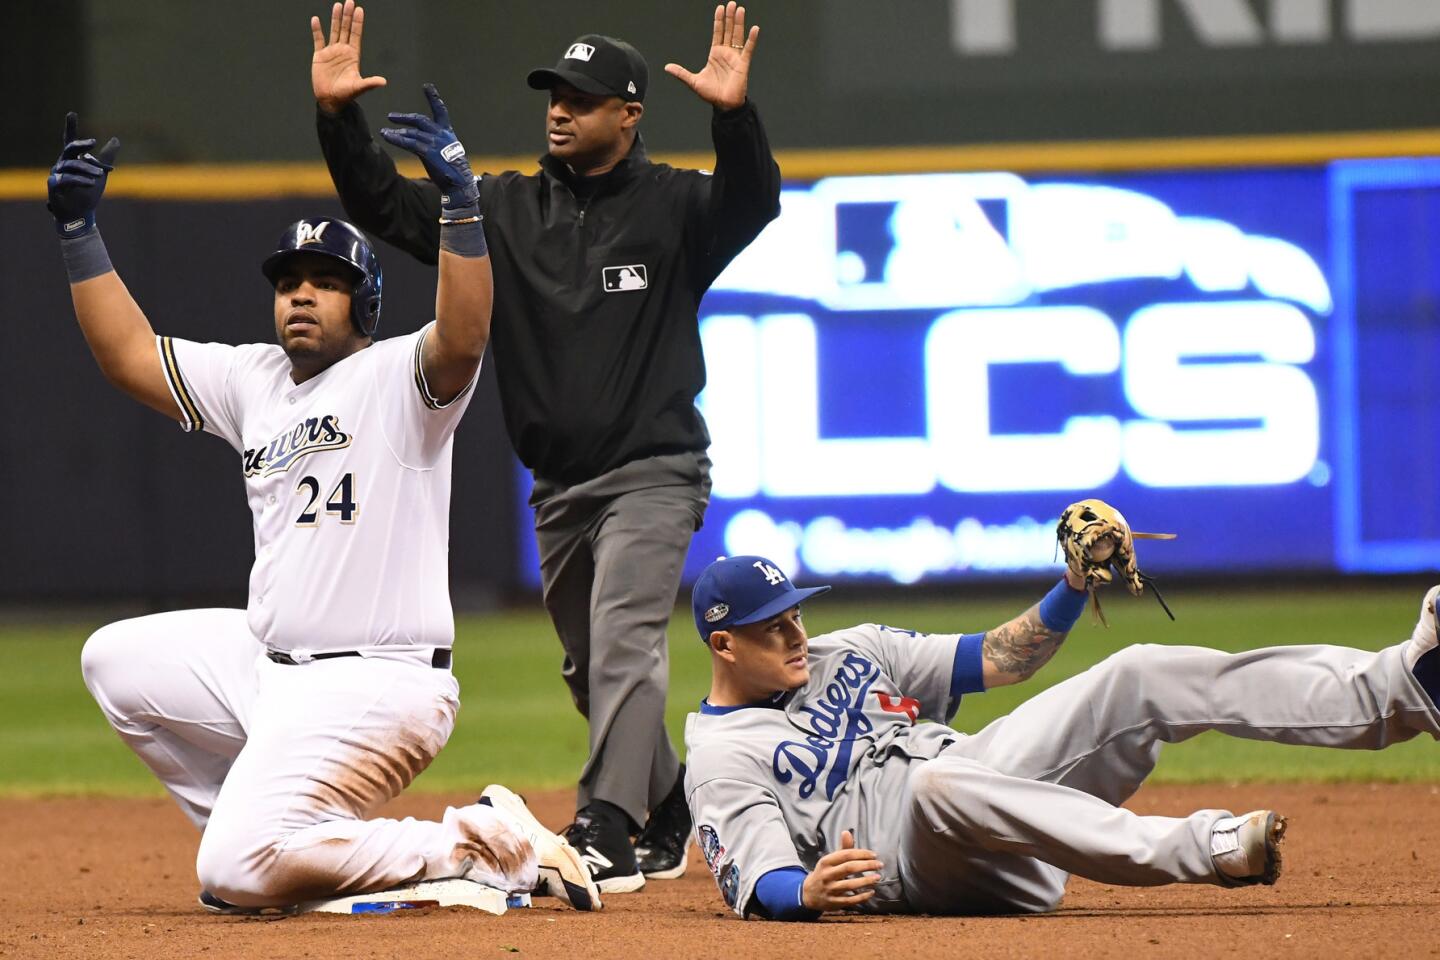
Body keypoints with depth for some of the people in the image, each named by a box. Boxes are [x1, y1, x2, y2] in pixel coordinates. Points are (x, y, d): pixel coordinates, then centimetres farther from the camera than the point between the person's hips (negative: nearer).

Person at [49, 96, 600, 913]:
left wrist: (461, 201, -41)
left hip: (377, 685, -9)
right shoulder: (253, 380, 14)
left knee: (239, 877, -20)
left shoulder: (397, 377, -9)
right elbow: (128, 354, 16)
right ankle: (258, 833, 12)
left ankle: (478, 846, -7)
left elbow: (464, 336, -31)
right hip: (268, 661, 9)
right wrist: (79, 226, 10)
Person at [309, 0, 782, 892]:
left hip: (654, 475, -6)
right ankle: (669, 807, 36)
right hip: (560, 484, 6)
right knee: (591, 672, 16)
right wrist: (337, 115, -13)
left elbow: (753, 200, -24)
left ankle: (605, 833, -27)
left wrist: (734, 115, -43)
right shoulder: (508, 209, 8)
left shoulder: (673, 206, -4)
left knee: (622, 644, -21)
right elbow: (389, 204, 2)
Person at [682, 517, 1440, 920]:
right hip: (910, 864, -7)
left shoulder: (847, 653, 23)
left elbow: (996, 659, 23)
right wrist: (810, 891, -33)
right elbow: (758, 889, -10)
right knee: (941, 779, -41)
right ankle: (1200, 851, -51)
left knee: (1137, 677, -10)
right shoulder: (720, 757, 3)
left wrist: (1075, 587, 8)